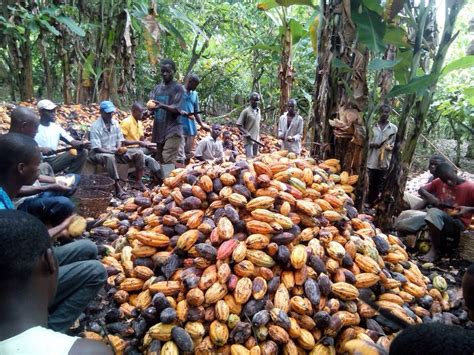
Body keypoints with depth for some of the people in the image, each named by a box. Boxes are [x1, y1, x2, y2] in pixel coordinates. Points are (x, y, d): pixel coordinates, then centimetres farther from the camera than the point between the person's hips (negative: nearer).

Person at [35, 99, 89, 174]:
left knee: (83, 152, -7)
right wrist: (41, 149, -29)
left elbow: (72, 141, 5)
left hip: (53, 161, 5)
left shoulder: (56, 127, 11)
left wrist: (82, 144, -17)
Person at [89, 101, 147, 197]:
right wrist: (114, 151, -24)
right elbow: (96, 148, -20)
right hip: (100, 154, -6)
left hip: (116, 152, 6)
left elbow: (120, 139, 8)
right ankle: (118, 188, -37)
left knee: (139, 153, -9)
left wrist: (119, 148, -14)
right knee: (110, 157, -42)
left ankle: (139, 182, -7)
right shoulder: (95, 126, -16)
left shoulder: (115, 123, 3)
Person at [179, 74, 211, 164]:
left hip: (191, 128, 6)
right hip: (180, 127, -5)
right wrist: (184, 113, -23)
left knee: (188, 154, 7)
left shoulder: (195, 94, 15)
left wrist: (202, 124, 6)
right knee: (180, 155, -11)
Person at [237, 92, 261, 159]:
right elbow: (239, 125, -9)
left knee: (255, 157, 13)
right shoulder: (246, 111, -10)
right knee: (250, 157, -10)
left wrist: (258, 135, 17)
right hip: (249, 139, -7)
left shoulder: (258, 110, 10)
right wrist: (246, 133, -20)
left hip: (256, 139, 7)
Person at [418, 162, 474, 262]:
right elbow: (421, 190, 6)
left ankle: (435, 250, -20)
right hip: (440, 217, 7)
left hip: (458, 223, -7)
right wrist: (429, 196, -15)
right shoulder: (439, 182, 2)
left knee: (434, 213, -34)